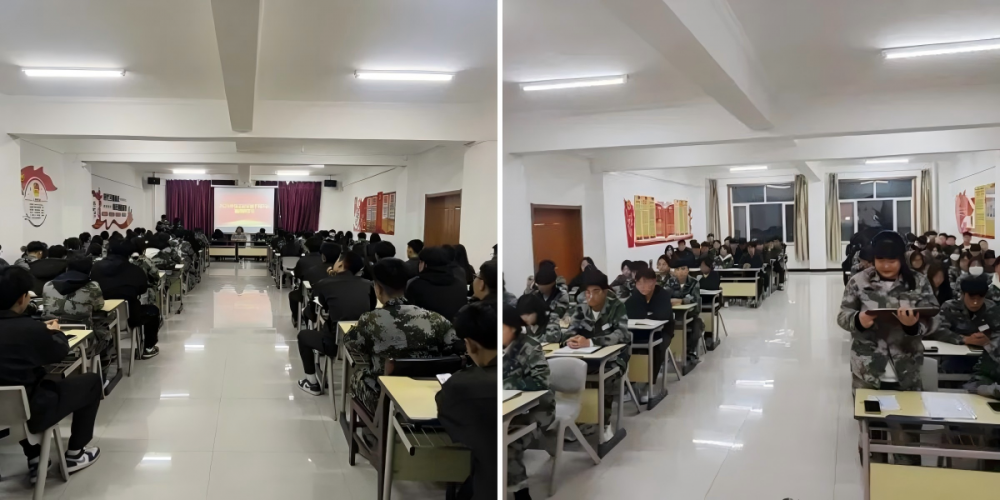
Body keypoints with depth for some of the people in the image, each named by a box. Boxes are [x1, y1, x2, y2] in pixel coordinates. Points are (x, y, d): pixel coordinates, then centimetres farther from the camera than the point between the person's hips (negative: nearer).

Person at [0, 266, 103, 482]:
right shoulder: (29, 327, -23)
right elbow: (61, 352, -3)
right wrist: (55, 332, 17)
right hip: (31, 413, -7)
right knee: (92, 381, 12)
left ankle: (34, 459, 35)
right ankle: (74, 455, 21)